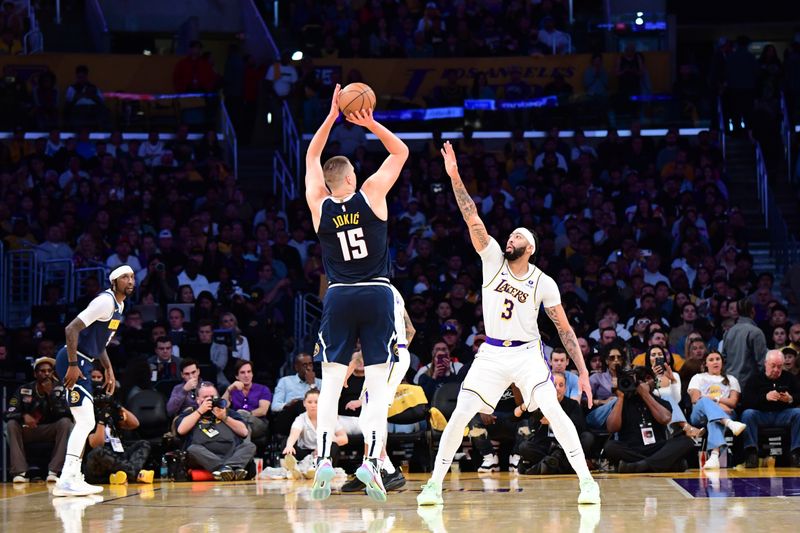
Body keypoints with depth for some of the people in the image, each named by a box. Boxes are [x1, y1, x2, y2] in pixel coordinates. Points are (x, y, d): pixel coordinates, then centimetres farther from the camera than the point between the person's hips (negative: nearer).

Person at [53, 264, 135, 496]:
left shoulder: (119, 305, 15)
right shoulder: (106, 301, -16)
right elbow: (72, 328, -23)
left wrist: (108, 369, 20)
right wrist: (73, 365, -26)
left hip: (82, 362, 10)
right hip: (74, 361, -10)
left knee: (86, 423, 13)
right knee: (85, 421, -14)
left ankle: (73, 478, 18)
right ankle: (66, 481, -15)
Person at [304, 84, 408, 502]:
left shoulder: (319, 206, 4)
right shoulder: (372, 194, -1)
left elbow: (311, 158, 20)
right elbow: (401, 152, 10)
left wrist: (331, 117, 19)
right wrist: (370, 123, 4)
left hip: (339, 297, 1)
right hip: (376, 295, -1)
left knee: (331, 381, 3)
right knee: (377, 381, -1)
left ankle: (324, 460, -9)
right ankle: (372, 461, -11)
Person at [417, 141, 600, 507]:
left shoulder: (543, 283, -4)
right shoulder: (493, 260, -1)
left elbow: (564, 329, -1)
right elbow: (473, 219, -11)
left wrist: (582, 371, -8)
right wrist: (455, 177, -22)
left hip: (527, 354, -2)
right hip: (491, 353, 2)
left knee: (554, 411, -18)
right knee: (460, 415, -6)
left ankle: (586, 481, -13)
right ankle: (434, 483, 4)